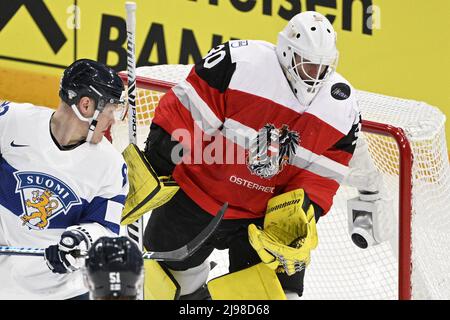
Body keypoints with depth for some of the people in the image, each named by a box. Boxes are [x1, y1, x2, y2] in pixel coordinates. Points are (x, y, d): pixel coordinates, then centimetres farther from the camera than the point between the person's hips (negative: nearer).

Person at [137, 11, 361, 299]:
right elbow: (185, 112, -19)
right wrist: (154, 169, -17)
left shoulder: (344, 109, -12)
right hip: (198, 193, -1)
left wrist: (301, 215, -22)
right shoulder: (239, 62, -26)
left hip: (266, 212, 1)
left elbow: (319, 177, -6)